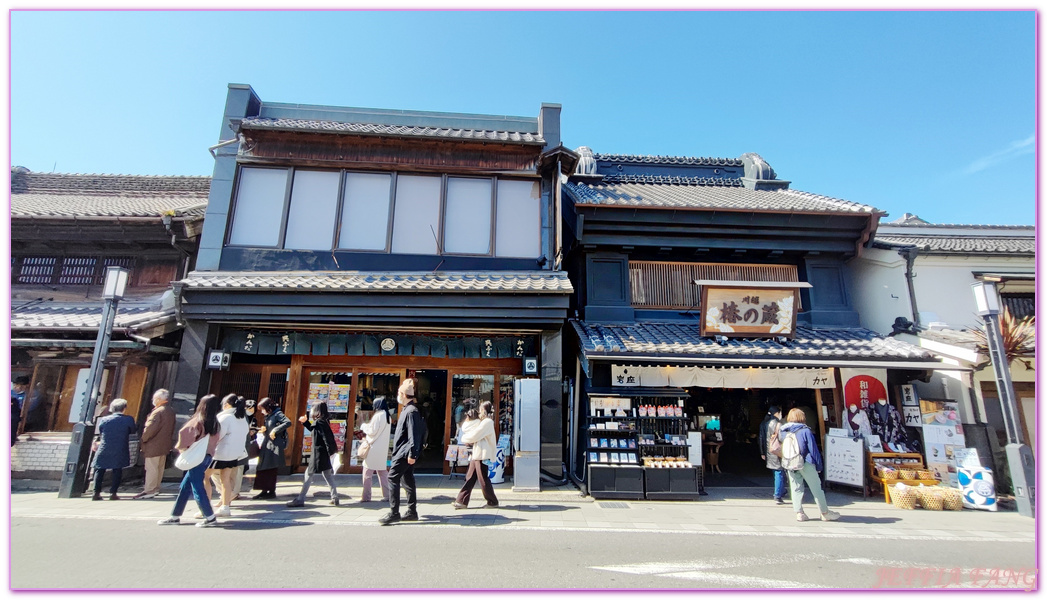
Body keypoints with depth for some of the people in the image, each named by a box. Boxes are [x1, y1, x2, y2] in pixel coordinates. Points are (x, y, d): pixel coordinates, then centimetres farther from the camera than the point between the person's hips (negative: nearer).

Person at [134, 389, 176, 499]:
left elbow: (150, 428, -24)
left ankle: (149, 491, 0)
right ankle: (155, 488, 26)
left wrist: (143, 440, -9)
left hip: (154, 445, -9)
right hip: (165, 444, 9)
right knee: (160, 467, 16)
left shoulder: (158, 411, -20)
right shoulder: (171, 410, 9)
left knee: (151, 468, -4)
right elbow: (171, 428, 15)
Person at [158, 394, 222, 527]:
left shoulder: (199, 421, -14)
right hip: (208, 456, 7)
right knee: (185, 486, 18)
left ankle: (210, 518, 1)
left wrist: (180, 446, -4)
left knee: (197, 488, -1)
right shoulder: (215, 424, 6)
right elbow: (215, 441, 9)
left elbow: (184, 432, -21)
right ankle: (175, 516, 29)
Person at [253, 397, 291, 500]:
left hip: (275, 445, -8)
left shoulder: (277, 414, -9)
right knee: (263, 468, 7)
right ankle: (264, 490, 14)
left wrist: (275, 430, -23)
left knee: (271, 469, -4)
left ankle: (272, 491, 4)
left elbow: (288, 422, -23)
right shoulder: (268, 417, 17)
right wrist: (263, 430, 1)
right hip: (266, 445, 8)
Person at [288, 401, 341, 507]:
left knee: (308, 475, 1)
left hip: (318, 454, -9)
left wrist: (331, 451, -20)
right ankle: (334, 497, 16)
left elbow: (327, 438, -23)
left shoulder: (319, 423, -18)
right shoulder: (323, 421, 10)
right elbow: (312, 429, 28)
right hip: (324, 454, 9)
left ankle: (300, 500, 8)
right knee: (327, 475, 13)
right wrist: (305, 422, 18)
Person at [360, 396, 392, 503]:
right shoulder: (387, 415, 11)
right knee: (382, 472, 13)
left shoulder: (378, 415, -15)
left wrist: (364, 426, 2)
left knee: (367, 472, 3)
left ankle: (366, 496, 7)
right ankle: (387, 495, 13)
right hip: (383, 449, 8)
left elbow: (372, 431, -14)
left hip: (374, 448, -8)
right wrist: (367, 427, 15)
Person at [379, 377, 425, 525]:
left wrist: (412, 454, -23)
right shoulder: (407, 409, 14)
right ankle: (412, 512, 19)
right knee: (408, 480, 13)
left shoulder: (411, 411, -17)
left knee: (392, 478, -8)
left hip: (405, 453, -10)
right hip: (402, 452, 10)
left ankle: (394, 513, -3)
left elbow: (414, 435, -22)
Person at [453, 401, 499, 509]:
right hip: (476, 454, 9)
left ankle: (492, 501, 14)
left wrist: (464, 439, 0)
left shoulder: (487, 422, -12)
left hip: (482, 455, -9)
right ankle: (462, 501, 12)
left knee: (483, 479, 0)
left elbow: (474, 436, -17)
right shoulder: (484, 422, 18)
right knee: (470, 478, 8)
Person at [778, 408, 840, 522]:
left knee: (795, 488, 9)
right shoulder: (805, 431, -9)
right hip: (805, 464, -4)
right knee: (816, 488, 9)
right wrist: (818, 465, -1)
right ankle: (825, 512, 19)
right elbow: (813, 449, -8)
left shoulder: (782, 431, 5)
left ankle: (799, 513, 9)